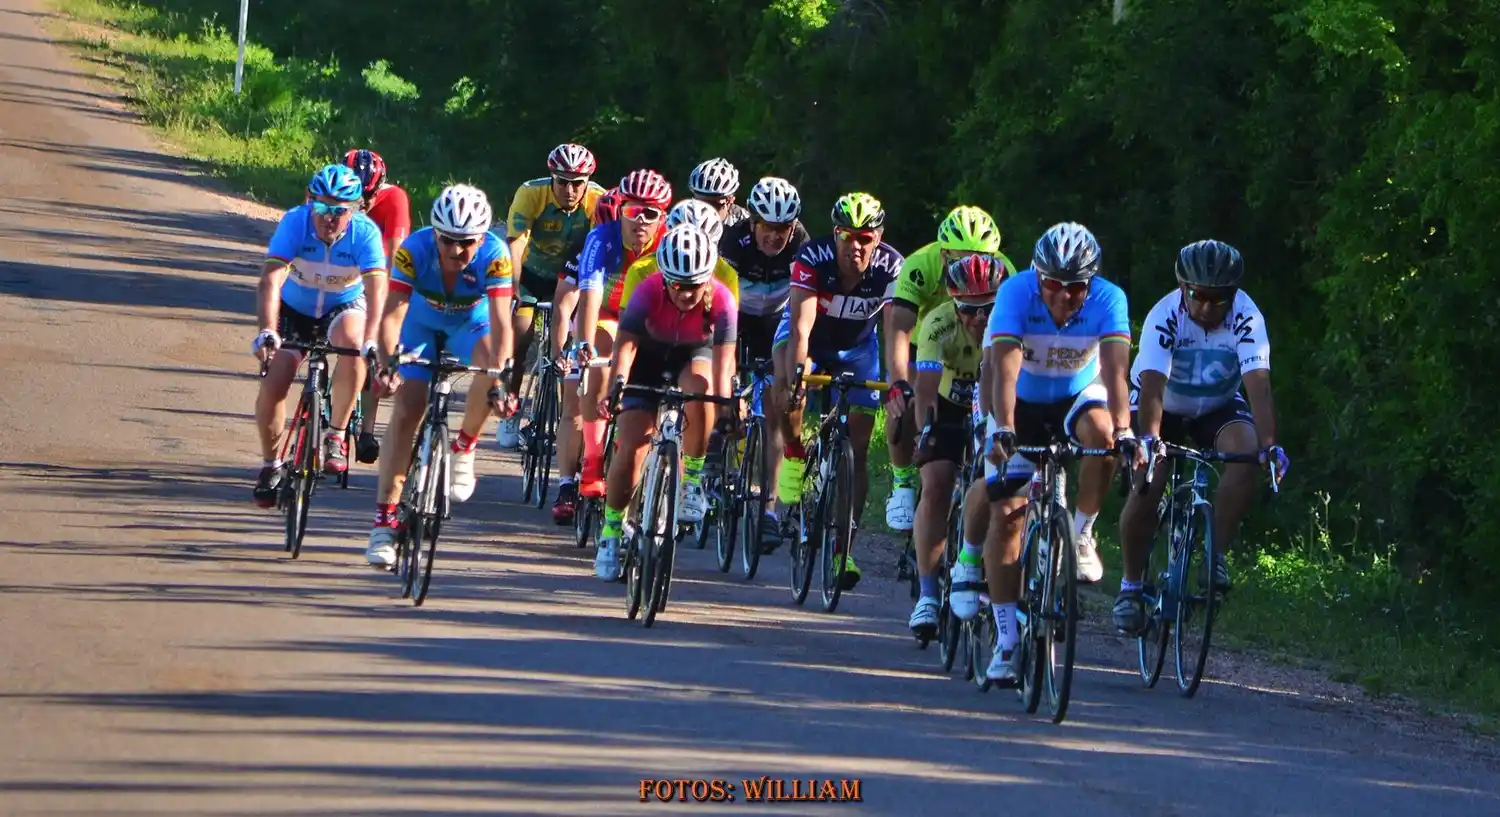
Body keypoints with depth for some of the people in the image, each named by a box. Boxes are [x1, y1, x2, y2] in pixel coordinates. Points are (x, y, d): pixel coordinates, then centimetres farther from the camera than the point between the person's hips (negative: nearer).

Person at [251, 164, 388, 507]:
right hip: (295, 309, 1)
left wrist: (371, 340, -51)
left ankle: (335, 437, -20)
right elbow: (271, 279, -35)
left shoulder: (365, 232, -26)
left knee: (352, 340, -35)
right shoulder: (294, 222, -26)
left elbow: (376, 288, -35)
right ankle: (270, 465, 15)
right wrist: (267, 330, -50)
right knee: (273, 386, -12)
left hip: (343, 307, -1)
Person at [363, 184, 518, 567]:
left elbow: (500, 322, -38)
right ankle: (384, 521, -10)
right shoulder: (414, 249, -32)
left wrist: (500, 381, -50)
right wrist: (388, 363, -52)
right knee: (407, 409, -14)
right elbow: (392, 313, -36)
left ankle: (464, 447, -5)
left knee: (493, 364, -32)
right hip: (422, 321, 0)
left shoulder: (495, 255, -33)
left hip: (470, 324, 0)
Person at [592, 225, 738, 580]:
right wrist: (615, 388, -54)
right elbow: (625, 346, -38)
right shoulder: (649, 292, -31)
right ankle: (611, 530, 7)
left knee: (699, 387, -36)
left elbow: (723, 362, -34)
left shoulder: (720, 300, -30)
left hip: (693, 356, 0)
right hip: (648, 360, 0)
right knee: (630, 450, -14)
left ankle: (692, 479, -17)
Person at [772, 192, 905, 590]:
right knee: (787, 386, -36)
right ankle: (794, 455, -7)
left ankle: (844, 548, 4)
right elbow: (800, 327, -41)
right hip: (810, 336, -2)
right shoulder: (814, 258, -33)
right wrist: (795, 377, -56)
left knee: (857, 449, -3)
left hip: (856, 347, 2)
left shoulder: (891, 267, -29)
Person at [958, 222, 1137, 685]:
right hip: (1023, 402, -1)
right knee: (1005, 515, -11)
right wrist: (1003, 430, -53)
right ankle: (1007, 640, -3)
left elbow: (1115, 371, -36)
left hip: (1079, 396, 1)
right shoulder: (1016, 293, -28)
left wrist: (1123, 431, -51)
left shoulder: (1108, 300, -26)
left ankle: (1082, 536, -13)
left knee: (1101, 430, -35)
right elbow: (1005, 367, -39)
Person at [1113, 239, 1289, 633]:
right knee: (1147, 483, -22)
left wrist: (1269, 444, -51)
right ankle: (1131, 585, -2)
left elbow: (1258, 384, -36)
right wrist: (1149, 438, -59)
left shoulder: (1246, 317, -27)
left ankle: (1217, 554, -16)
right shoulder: (1165, 317, -30)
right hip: (1164, 404, -1)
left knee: (1245, 452, -29)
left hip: (1217, 405, 2)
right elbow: (1152, 385, -41)